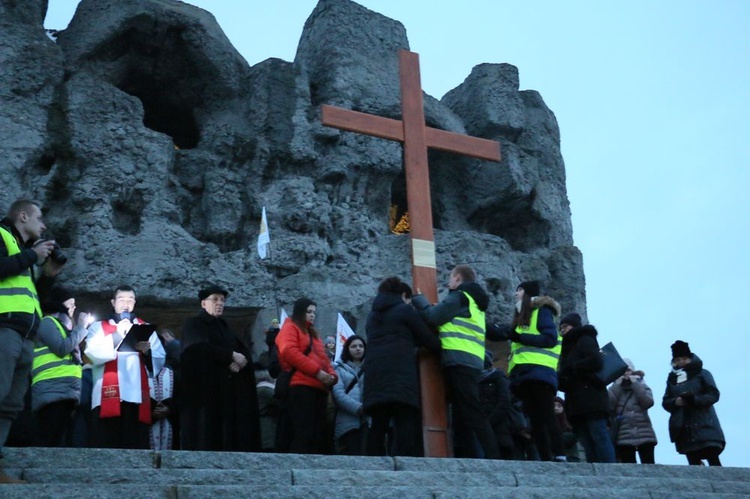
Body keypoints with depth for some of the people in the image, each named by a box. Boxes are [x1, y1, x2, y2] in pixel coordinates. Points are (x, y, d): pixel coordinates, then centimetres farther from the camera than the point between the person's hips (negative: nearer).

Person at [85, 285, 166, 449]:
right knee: (108, 447, -9)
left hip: (137, 397, 2)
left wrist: (147, 351, -10)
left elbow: (160, 360, 9)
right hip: (108, 397, -1)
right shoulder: (98, 327, 18)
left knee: (137, 446, -5)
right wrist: (117, 335, -11)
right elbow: (93, 353, -3)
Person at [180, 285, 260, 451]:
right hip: (205, 387, -6)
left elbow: (244, 350, 11)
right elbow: (202, 348, -17)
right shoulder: (193, 324, 2)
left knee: (229, 431, -1)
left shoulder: (224, 326, 21)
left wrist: (241, 360, -11)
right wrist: (231, 356, -12)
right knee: (206, 433, -11)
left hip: (227, 389, 6)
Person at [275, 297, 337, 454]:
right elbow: (289, 352, -12)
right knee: (303, 434, -16)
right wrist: (317, 371, -16)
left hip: (319, 388, 8)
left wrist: (332, 375, 4)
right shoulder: (290, 328, 6)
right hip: (300, 387, -8)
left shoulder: (313, 333, 31)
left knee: (319, 435, 3)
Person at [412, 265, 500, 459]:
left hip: (459, 361, -9)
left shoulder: (460, 296, 0)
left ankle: (493, 457, -21)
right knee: (462, 415, 7)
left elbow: (433, 317, -6)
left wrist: (418, 299, 10)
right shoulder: (475, 302, 29)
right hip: (471, 362, 9)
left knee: (472, 413, -15)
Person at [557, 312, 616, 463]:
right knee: (588, 444, -2)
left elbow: (595, 361, -14)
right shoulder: (568, 348, 28)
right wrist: (560, 380, 0)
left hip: (591, 400, -7)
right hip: (576, 404, 8)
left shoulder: (585, 339, 6)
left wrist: (570, 369, -9)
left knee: (600, 438, -14)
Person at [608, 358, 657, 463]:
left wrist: (635, 383, -4)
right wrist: (617, 385, -3)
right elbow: (608, 405, -6)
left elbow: (648, 402, -6)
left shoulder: (641, 386, 15)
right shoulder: (615, 389, 15)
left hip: (644, 434, 0)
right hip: (624, 436, 0)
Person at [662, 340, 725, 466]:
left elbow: (714, 394, -3)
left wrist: (694, 400, -18)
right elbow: (665, 402, 12)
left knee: (713, 460, -12)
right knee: (693, 463, 0)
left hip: (704, 425, -3)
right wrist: (675, 402, -11)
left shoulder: (702, 374, 7)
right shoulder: (672, 379, 16)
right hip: (684, 429, 3)